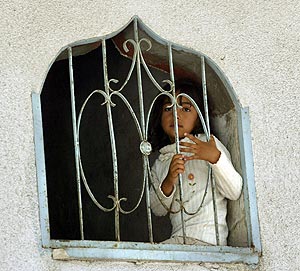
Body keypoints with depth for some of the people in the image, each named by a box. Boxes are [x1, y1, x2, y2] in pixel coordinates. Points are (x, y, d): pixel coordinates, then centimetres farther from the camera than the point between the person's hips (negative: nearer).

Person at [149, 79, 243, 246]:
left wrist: (216, 157, -26)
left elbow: (234, 192, -9)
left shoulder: (208, 144, 1)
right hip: (179, 237, 6)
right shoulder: (159, 164, 17)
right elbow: (157, 210, 10)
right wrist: (168, 183, -10)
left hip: (206, 238, -6)